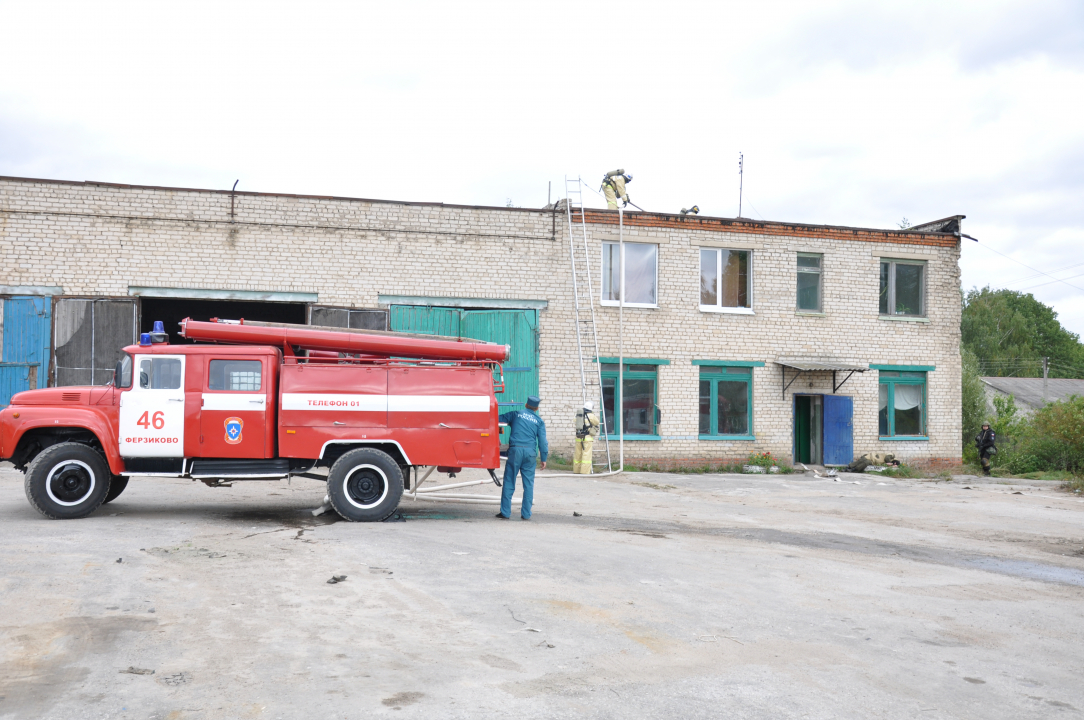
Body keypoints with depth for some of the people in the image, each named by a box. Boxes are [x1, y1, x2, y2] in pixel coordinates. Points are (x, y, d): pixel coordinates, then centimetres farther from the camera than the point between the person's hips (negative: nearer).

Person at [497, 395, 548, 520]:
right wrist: (544, 459, 9)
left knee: (509, 482, 3)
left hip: (515, 450, -1)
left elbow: (499, 418, 15)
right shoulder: (539, 421, 11)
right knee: (528, 483, 7)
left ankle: (505, 512, 2)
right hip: (530, 452, 1)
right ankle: (526, 513, 7)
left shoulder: (516, 414, 11)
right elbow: (542, 441, 5)